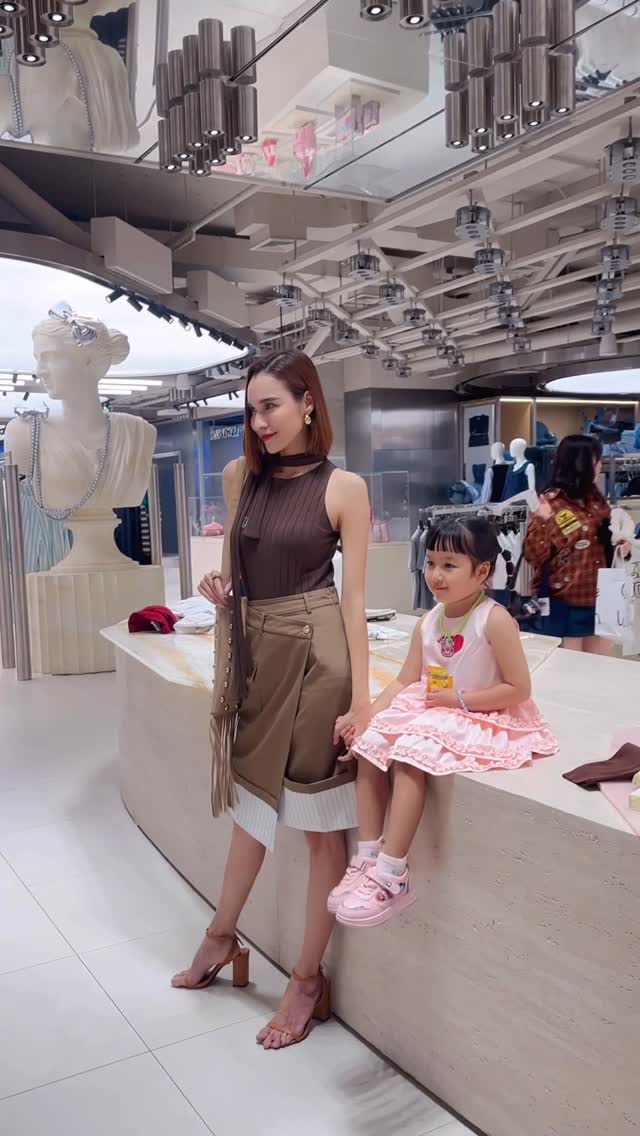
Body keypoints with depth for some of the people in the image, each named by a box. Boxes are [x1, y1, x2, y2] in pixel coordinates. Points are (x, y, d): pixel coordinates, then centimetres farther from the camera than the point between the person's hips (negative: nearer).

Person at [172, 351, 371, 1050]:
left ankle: (308, 978, 22)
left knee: (321, 821, 6)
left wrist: (360, 696, -11)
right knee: (253, 800, 22)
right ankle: (222, 937, 41)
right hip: (258, 650, 6)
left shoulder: (343, 487, -7)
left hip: (316, 653, -5)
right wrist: (222, 588, -4)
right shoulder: (242, 477, 8)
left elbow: (355, 594, -8)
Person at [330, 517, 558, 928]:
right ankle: (368, 857, -6)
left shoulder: (495, 620, -16)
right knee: (370, 746, -12)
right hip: (429, 712, 8)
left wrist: (461, 699, -18)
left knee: (411, 755, -29)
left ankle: (393, 877, -21)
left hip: (482, 720, -7)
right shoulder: (428, 623, 4)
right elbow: (405, 682, 4)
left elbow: (519, 690, -16)